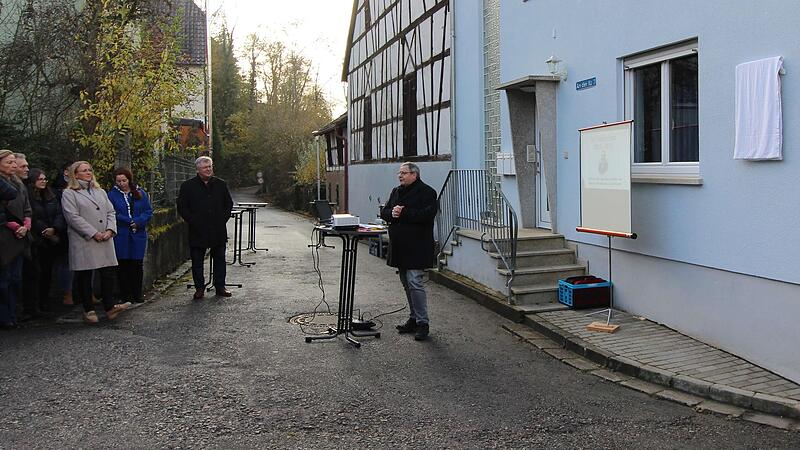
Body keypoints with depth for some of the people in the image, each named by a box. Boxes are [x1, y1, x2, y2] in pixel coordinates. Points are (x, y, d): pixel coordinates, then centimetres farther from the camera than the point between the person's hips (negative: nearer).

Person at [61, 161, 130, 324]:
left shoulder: (101, 192, 20)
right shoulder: (69, 194, 1)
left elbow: (111, 212, 14)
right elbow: (73, 217, -10)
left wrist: (110, 230, -5)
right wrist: (94, 234, -15)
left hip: (105, 242, 5)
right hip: (83, 242, -5)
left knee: (109, 273, -1)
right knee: (84, 276, 2)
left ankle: (110, 307, 5)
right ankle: (89, 310, 10)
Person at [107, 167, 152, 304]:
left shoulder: (140, 193, 6)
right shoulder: (112, 194, 0)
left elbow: (148, 211, 5)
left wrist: (138, 222, -12)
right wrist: (129, 222, -15)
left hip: (138, 235, 2)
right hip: (120, 236, -2)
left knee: (137, 264, 5)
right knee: (123, 265, 2)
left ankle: (137, 294, 15)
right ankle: (126, 294, 11)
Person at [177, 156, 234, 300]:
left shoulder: (221, 185, 9)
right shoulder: (188, 186, 1)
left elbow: (229, 204, 16)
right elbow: (182, 207, 1)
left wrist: (223, 219, 3)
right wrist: (193, 221, -8)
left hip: (218, 230, 2)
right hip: (198, 231, -2)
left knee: (219, 259, 9)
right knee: (197, 261, 4)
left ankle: (220, 286, 19)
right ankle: (199, 288, 15)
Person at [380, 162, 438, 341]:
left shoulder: (427, 192, -8)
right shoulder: (396, 192, 17)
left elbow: (427, 214, -21)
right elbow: (384, 212, 14)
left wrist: (403, 213, -19)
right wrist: (392, 213, -10)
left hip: (417, 248, -8)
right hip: (400, 247, 8)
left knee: (414, 282, -13)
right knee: (406, 283, 14)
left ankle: (422, 323, -5)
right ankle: (413, 319, 25)